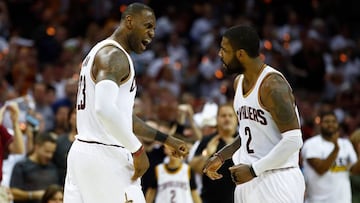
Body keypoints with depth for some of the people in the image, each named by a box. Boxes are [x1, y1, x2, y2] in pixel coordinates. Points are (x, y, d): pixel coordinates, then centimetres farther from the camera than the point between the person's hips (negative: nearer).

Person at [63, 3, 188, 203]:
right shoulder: (114, 56, -12)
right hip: (106, 157, -10)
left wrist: (166, 139, 27)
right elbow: (105, 109, -28)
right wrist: (138, 150, -21)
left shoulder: (100, 52, 21)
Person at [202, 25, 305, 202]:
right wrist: (221, 156, 12)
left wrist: (254, 170, -20)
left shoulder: (272, 85, -18)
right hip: (248, 181, 9)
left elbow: (293, 140, -22)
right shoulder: (239, 82, 11)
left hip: (277, 180, -9)